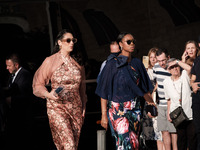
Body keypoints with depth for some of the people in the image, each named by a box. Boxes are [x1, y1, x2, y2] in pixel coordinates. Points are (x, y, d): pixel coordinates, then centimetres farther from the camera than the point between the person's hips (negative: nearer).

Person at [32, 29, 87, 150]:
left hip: (76, 108, 5)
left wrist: (84, 105, 15)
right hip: (57, 107, -5)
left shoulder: (77, 62, 12)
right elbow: (38, 84, -1)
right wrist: (49, 94, -19)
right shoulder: (50, 61, -1)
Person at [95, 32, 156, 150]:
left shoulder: (137, 63, 11)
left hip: (135, 109, 5)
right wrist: (104, 115, -9)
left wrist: (151, 104, 5)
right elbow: (104, 92, -4)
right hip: (118, 109, -5)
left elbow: (144, 88, 17)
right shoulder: (112, 64, -3)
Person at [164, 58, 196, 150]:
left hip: (190, 114, -2)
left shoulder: (184, 76, -2)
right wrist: (168, 114, 11)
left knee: (192, 137, -1)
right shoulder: (166, 82, 7)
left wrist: (177, 61, -13)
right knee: (181, 138, 4)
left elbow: (189, 68, -26)